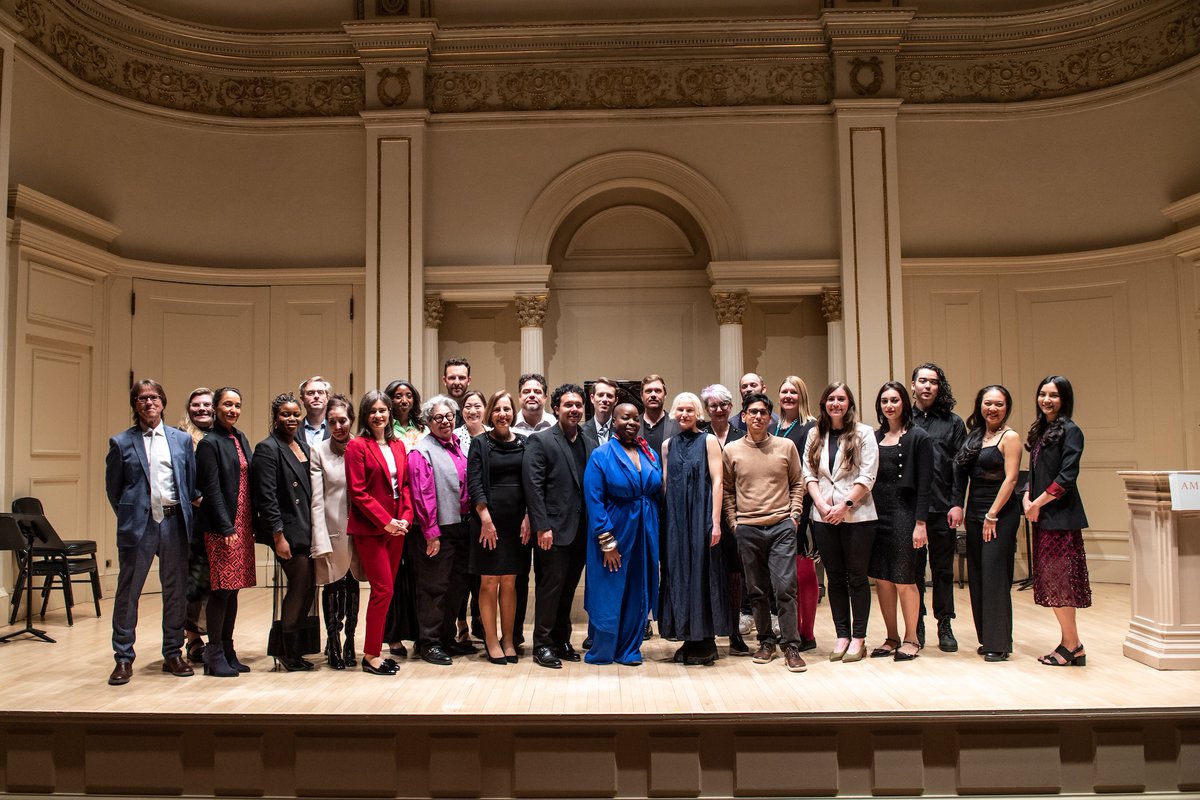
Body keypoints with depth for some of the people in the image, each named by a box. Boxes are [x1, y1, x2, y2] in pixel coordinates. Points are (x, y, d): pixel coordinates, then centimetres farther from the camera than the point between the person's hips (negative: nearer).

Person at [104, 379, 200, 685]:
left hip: (174, 521, 2)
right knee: (128, 591, 4)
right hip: (138, 523, -2)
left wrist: (186, 514, 4)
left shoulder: (182, 439, 9)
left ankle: (173, 653, 20)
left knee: (176, 591, 8)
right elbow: (113, 488, 7)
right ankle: (123, 658, 15)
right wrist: (129, 517, 5)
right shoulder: (121, 442, 3)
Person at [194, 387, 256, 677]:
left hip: (242, 524, 7)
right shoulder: (210, 443, -8)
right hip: (221, 527, -7)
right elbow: (211, 489, -13)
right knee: (221, 589, -2)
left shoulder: (240, 439, 14)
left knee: (233, 588, 12)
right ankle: (214, 654, 9)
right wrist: (227, 527, -16)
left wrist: (252, 524, 10)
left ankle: (227, 651, 21)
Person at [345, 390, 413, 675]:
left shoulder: (398, 446, 12)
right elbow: (358, 492, -11)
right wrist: (385, 521, -15)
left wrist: (406, 517, -3)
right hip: (370, 528, -6)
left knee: (384, 590, 9)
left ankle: (376, 650, 18)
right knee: (383, 589, -6)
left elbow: (405, 486, 12)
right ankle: (371, 655, 5)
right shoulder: (357, 446, -7)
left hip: (396, 527, 6)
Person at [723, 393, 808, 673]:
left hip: (782, 526, -1)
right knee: (757, 591, 9)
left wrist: (794, 514, 1)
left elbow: (797, 484, 11)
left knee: (785, 588, -6)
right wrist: (733, 521, 3)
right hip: (747, 529, 1)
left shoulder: (786, 446, 5)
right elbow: (726, 489, 11)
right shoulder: (731, 450, 5)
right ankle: (767, 642, 22)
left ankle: (790, 646, 4)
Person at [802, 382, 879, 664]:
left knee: (856, 577, 2)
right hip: (824, 517, 4)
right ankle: (842, 636, 16)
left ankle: (858, 638, 10)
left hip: (857, 516, -3)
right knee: (835, 577, 8)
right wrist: (822, 504, -8)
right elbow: (808, 475, 6)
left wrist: (845, 505, -13)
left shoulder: (863, 433, 0)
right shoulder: (815, 435, 11)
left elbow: (867, 476, -7)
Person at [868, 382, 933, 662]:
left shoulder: (918, 437, -3)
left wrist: (920, 523, -13)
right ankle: (892, 638, 18)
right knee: (881, 579, 7)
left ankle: (911, 639, 14)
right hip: (876, 514, 5)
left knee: (903, 580, 0)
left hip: (903, 514, -5)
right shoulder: (875, 438, 12)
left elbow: (924, 484, -7)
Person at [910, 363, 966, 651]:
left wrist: (957, 504, -6)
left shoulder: (953, 423, 7)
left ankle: (945, 626, 18)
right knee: (913, 569, 7)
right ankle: (916, 626, 17)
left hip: (942, 508, 0)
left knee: (943, 569, 8)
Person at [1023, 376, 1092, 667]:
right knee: (1051, 581, 9)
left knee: (1059, 581, -6)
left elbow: (1066, 477, -15)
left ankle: (1073, 646, 3)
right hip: (1042, 517, 8)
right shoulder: (1040, 430, 16)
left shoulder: (1070, 431, -8)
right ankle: (1068, 643, 16)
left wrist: (1037, 504, -11)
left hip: (1061, 517, -8)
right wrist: (1026, 498, 0)